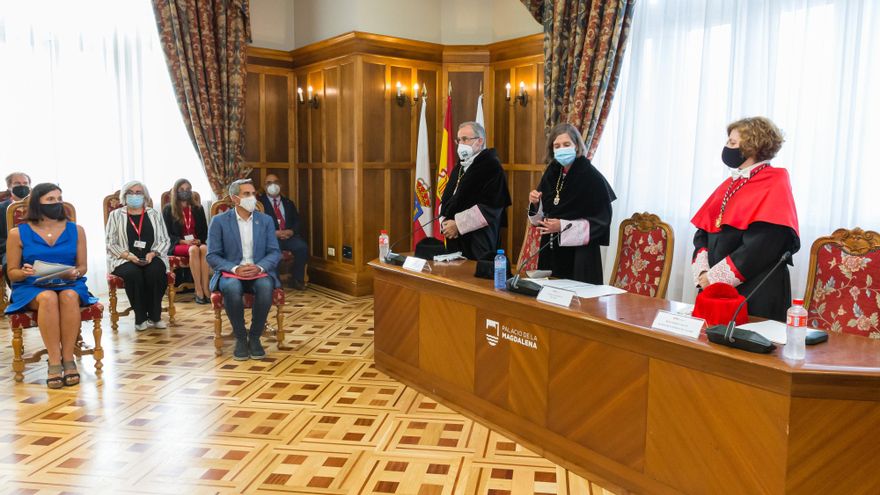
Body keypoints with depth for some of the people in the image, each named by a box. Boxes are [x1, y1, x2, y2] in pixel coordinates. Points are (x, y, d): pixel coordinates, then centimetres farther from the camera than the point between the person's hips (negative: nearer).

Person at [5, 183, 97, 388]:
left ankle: (68, 359, -30)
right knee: (48, 298, -36)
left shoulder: (75, 230, 9)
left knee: (69, 297, -35)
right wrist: (24, 272, -16)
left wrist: (75, 273, -14)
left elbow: (83, 266, 10)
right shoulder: (18, 233, 5)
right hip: (31, 287, -1)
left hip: (69, 285, 1)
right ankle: (54, 362, -33)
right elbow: (12, 272, 7)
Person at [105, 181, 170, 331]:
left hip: (151, 258, 1)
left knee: (156, 272, -33)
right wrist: (129, 256, -15)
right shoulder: (116, 215, 10)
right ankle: (140, 318, -21)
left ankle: (154, 316, -19)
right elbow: (111, 244, 2)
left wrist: (152, 254, -11)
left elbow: (164, 241, 8)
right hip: (124, 260, -1)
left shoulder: (154, 215, 15)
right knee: (133, 273, -34)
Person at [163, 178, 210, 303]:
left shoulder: (198, 209, 17)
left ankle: (206, 289, -44)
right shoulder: (168, 209, 8)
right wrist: (184, 241, -15)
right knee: (193, 250, -38)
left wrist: (199, 240, -7)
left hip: (197, 243, 2)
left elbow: (205, 231, 16)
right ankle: (198, 291, -42)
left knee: (204, 249, -36)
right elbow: (167, 234, 1)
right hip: (177, 244, -2)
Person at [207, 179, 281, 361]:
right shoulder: (219, 221, 1)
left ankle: (255, 337, -14)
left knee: (265, 287, -34)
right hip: (231, 272, -1)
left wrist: (259, 267, -17)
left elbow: (275, 252, 4)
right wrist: (235, 269, -20)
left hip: (260, 271, 1)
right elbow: (212, 256, -3)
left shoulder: (266, 220, 8)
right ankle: (240, 337, -15)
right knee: (232, 288, -37)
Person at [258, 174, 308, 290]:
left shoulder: (288, 202, 23)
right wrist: (274, 233, -16)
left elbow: (297, 221, 14)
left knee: (302, 247, -27)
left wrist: (291, 231, -9)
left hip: (289, 236, 3)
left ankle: (297, 279, -14)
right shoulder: (260, 202, 9)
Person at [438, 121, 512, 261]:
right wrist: (444, 222, -1)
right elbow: (446, 200, 19)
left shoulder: (492, 166, -8)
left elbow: (490, 207, -17)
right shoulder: (459, 167, 17)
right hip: (454, 240, 7)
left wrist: (458, 224, -16)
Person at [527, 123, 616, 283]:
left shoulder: (592, 177, -13)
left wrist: (563, 227, -19)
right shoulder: (552, 172, 5)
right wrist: (535, 203, -8)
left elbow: (600, 221, -13)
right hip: (551, 251, 5)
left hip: (579, 255, -5)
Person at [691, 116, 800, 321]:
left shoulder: (774, 183, -6)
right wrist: (702, 272, -7)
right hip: (715, 288, 6)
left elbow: (762, 245, -17)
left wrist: (715, 276, -17)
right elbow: (703, 231, 9)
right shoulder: (730, 184, 15)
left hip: (756, 292, -6)